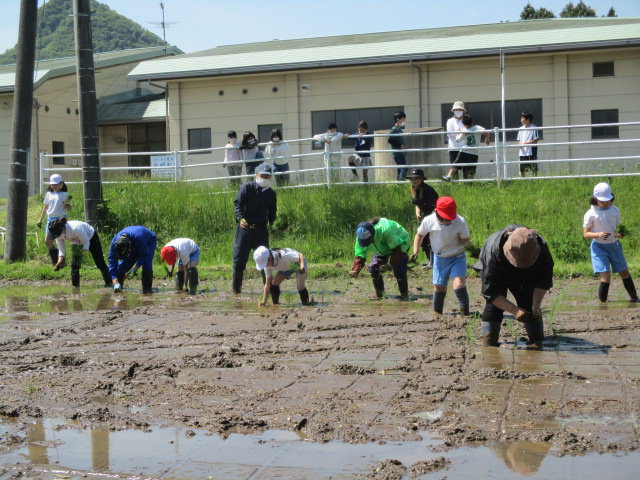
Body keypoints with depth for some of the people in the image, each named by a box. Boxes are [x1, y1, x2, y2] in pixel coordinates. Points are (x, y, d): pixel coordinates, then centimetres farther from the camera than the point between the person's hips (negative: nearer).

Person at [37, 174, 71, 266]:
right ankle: (54, 260, 18)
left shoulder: (64, 194, -3)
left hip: (60, 219, -5)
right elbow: (45, 207, 20)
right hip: (50, 219, 5)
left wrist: (67, 205, -27)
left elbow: (69, 208, -4)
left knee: (60, 241, -4)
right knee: (47, 241, 1)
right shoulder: (49, 193, 10)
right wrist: (40, 219, 21)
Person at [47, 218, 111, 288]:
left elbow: (86, 242, -28)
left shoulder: (75, 229, -43)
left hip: (91, 237, -5)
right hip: (76, 242, 5)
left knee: (99, 262, 4)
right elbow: (61, 250, -16)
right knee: (74, 265, -8)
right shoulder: (58, 233, -25)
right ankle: (75, 286, 1)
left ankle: (108, 283, 18)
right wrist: (59, 262, -30)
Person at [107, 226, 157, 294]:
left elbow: (143, 255, -30)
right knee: (122, 265, -11)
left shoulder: (139, 237, -45)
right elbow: (112, 262, -31)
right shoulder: (114, 242, -32)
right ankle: (117, 287, 1)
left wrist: (135, 268, -38)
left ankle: (147, 290, -18)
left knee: (146, 265, -25)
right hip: (134, 246, 4)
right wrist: (115, 282, -38)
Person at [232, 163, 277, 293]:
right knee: (239, 259, 2)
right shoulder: (246, 188, -2)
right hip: (245, 229, -3)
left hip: (261, 230, 3)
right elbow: (237, 204, -10)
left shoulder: (271, 193, 11)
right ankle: (236, 288, 14)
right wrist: (240, 218, -27)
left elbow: (272, 214, 18)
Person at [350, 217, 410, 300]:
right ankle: (379, 295, 7)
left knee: (398, 269, -22)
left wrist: (387, 265, -42)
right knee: (374, 268, -9)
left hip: (399, 243, -6)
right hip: (382, 249, 6)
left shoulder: (385, 230, -43)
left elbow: (397, 250, -35)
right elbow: (359, 255, -19)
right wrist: (355, 270, -36)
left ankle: (404, 295, -5)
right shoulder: (361, 237, -26)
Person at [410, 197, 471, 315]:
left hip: (457, 258, -2)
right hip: (439, 259, 2)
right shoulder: (429, 221, -16)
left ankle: (465, 313, -1)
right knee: (439, 288, 9)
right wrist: (415, 252, -8)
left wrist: (466, 243, -31)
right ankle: (437, 313, 32)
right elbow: (419, 235, 3)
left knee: (459, 286, -20)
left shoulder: (460, 222, -21)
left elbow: (465, 240, -8)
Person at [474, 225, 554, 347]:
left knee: (529, 305, -7)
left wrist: (536, 304, -30)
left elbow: (544, 280, -18)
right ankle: (489, 348, -15)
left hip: (525, 276, 3)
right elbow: (490, 292, -37)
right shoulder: (493, 252, -44)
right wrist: (514, 310, -43)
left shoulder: (541, 247, -34)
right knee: (493, 307, -19)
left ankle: (539, 344, 3)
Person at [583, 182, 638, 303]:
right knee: (605, 276, -15)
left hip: (614, 245, 4)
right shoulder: (591, 214, -10)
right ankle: (602, 303, -4)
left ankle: (634, 297, 30)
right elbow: (586, 233, -8)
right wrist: (598, 234, -27)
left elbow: (618, 227, 13)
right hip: (599, 247, -4)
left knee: (624, 272, 12)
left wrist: (620, 233, -11)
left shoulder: (615, 210, 3)